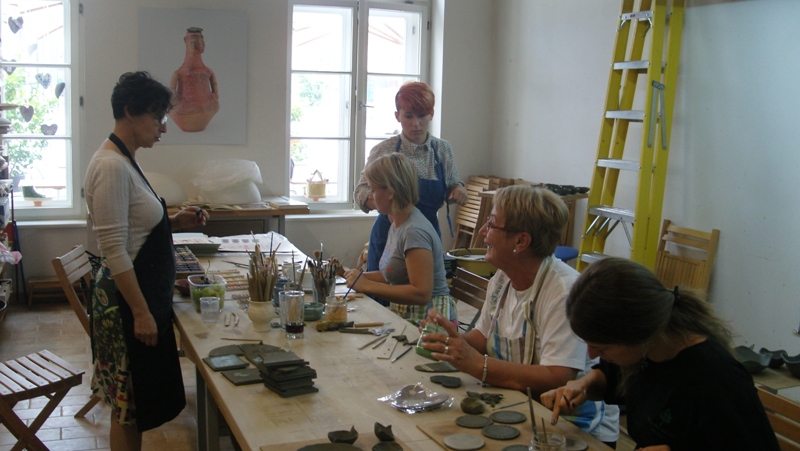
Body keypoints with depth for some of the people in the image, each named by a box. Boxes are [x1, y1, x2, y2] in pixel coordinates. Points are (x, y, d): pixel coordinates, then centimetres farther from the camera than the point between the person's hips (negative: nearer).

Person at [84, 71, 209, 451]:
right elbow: (115, 252, -23)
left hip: (145, 293, 10)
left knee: (134, 404, 19)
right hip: (128, 300, -10)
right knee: (129, 407, 4)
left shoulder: (125, 161, 10)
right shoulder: (111, 166, -20)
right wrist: (141, 313, -22)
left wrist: (175, 221, 4)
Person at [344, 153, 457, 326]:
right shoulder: (397, 224, 10)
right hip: (405, 316, 9)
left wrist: (366, 285, -21)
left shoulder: (414, 231, -19)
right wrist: (348, 274, 11)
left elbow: (421, 294, -24)